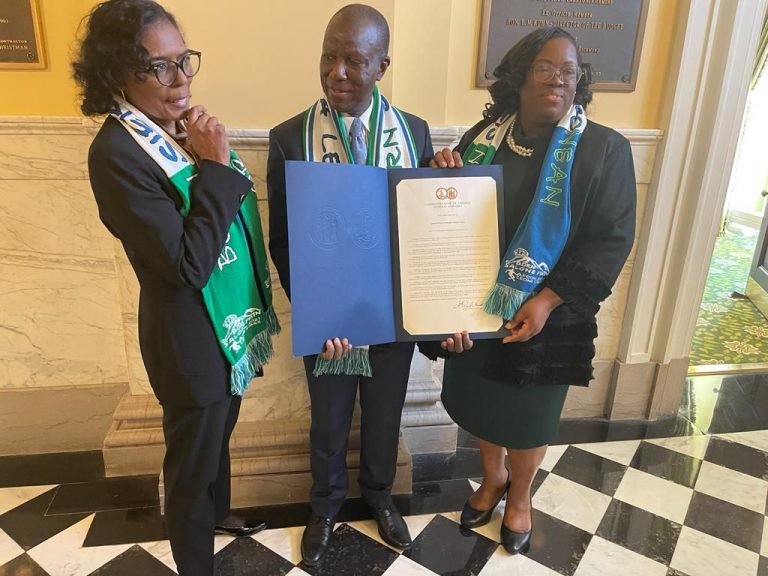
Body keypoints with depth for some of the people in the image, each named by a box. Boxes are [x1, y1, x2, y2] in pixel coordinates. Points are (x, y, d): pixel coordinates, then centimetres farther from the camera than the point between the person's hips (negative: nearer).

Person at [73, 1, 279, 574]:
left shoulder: (184, 128, 2)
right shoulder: (117, 153, -23)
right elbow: (188, 264, -28)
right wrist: (216, 167, -27)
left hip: (231, 323, 8)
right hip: (192, 339, -8)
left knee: (219, 434, 28)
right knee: (193, 457, 14)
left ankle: (219, 512, 54)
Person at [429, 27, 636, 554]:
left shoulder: (604, 149, -9)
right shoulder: (484, 138, 1)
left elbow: (612, 239, -12)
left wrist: (549, 299, -21)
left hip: (547, 315, -3)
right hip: (479, 305, 3)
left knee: (529, 413, 14)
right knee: (482, 401, 18)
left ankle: (520, 495, 43)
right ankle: (493, 478, 46)